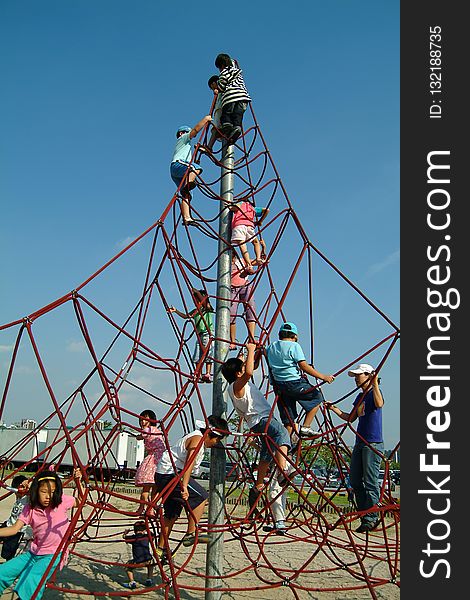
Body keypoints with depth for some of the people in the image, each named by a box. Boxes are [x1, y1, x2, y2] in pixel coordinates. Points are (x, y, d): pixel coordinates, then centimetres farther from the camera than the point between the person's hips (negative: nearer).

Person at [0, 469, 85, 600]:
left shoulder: (61, 501, -7)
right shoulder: (30, 509, -3)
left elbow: (80, 501, 3)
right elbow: (14, 529, -7)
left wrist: (78, 481, -10)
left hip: (53, 555, -4)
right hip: (33, 553, 4)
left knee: (30, 580, -27)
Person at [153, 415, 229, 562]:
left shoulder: (195, 437, 18)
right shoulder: (197, 439, -13)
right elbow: (189, 463, -25)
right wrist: (184, 487, -32)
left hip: (162, 475, 10)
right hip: (171, 474, -10)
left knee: (172, 514, 16)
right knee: (201, 498, -10)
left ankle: (161, 550, 22)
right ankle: (191, 534, -8)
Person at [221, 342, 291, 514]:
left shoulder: (242, 383, 14)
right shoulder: (236, 386, -14)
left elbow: (251, 367, 32)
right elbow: (249, 372, -33)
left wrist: (256, 352, 18)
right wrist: (250, 351, -23)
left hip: (265, 418, 10)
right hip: (260, 419, -10)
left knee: (267, 454, 21)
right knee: (282, 433, -36)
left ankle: (258, 487, 36)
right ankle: (283, 471, -50)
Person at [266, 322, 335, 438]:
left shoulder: (271, 347, 11)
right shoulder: (294, 346, -6)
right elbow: (304, 366, -12)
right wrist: (323, 377, -10)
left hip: (278, 386, 7)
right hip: (294, 383, -6)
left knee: (288, 420, 14)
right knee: (317, 396, 13)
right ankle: (305, 427, 6)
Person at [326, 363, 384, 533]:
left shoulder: (374, 392, -7)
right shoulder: (360, 396, 17)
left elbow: (379, 404, -31)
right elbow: (351, 418, 23)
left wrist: (375, 382, -30)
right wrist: (334, 408, 19)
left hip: (373, 444, -9)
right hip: (359, 443, 9)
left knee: (370, 481, -5)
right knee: (355, 481, 10)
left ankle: (371, 518, 3)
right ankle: (365, 514, 19)